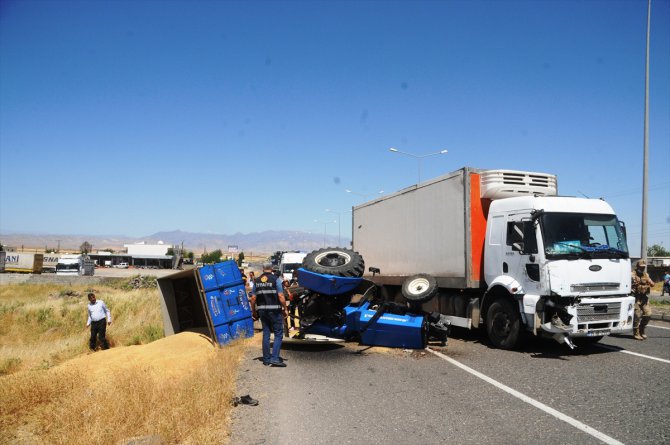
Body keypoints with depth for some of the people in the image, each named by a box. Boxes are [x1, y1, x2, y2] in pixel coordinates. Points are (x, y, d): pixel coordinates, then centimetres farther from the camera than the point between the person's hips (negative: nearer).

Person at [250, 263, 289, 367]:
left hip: (262, 310, 5)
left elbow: (253, 298, 7)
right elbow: (281, 296, -11)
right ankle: (274, 358, -8)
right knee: (278, 334, 1)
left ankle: (266, 359, 16)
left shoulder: (256, 281, 8)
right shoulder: (276, 279, -6)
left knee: (266, 334, 11)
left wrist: (254, 311, 15)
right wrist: (285, 309, -3)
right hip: (274, 310, -5)